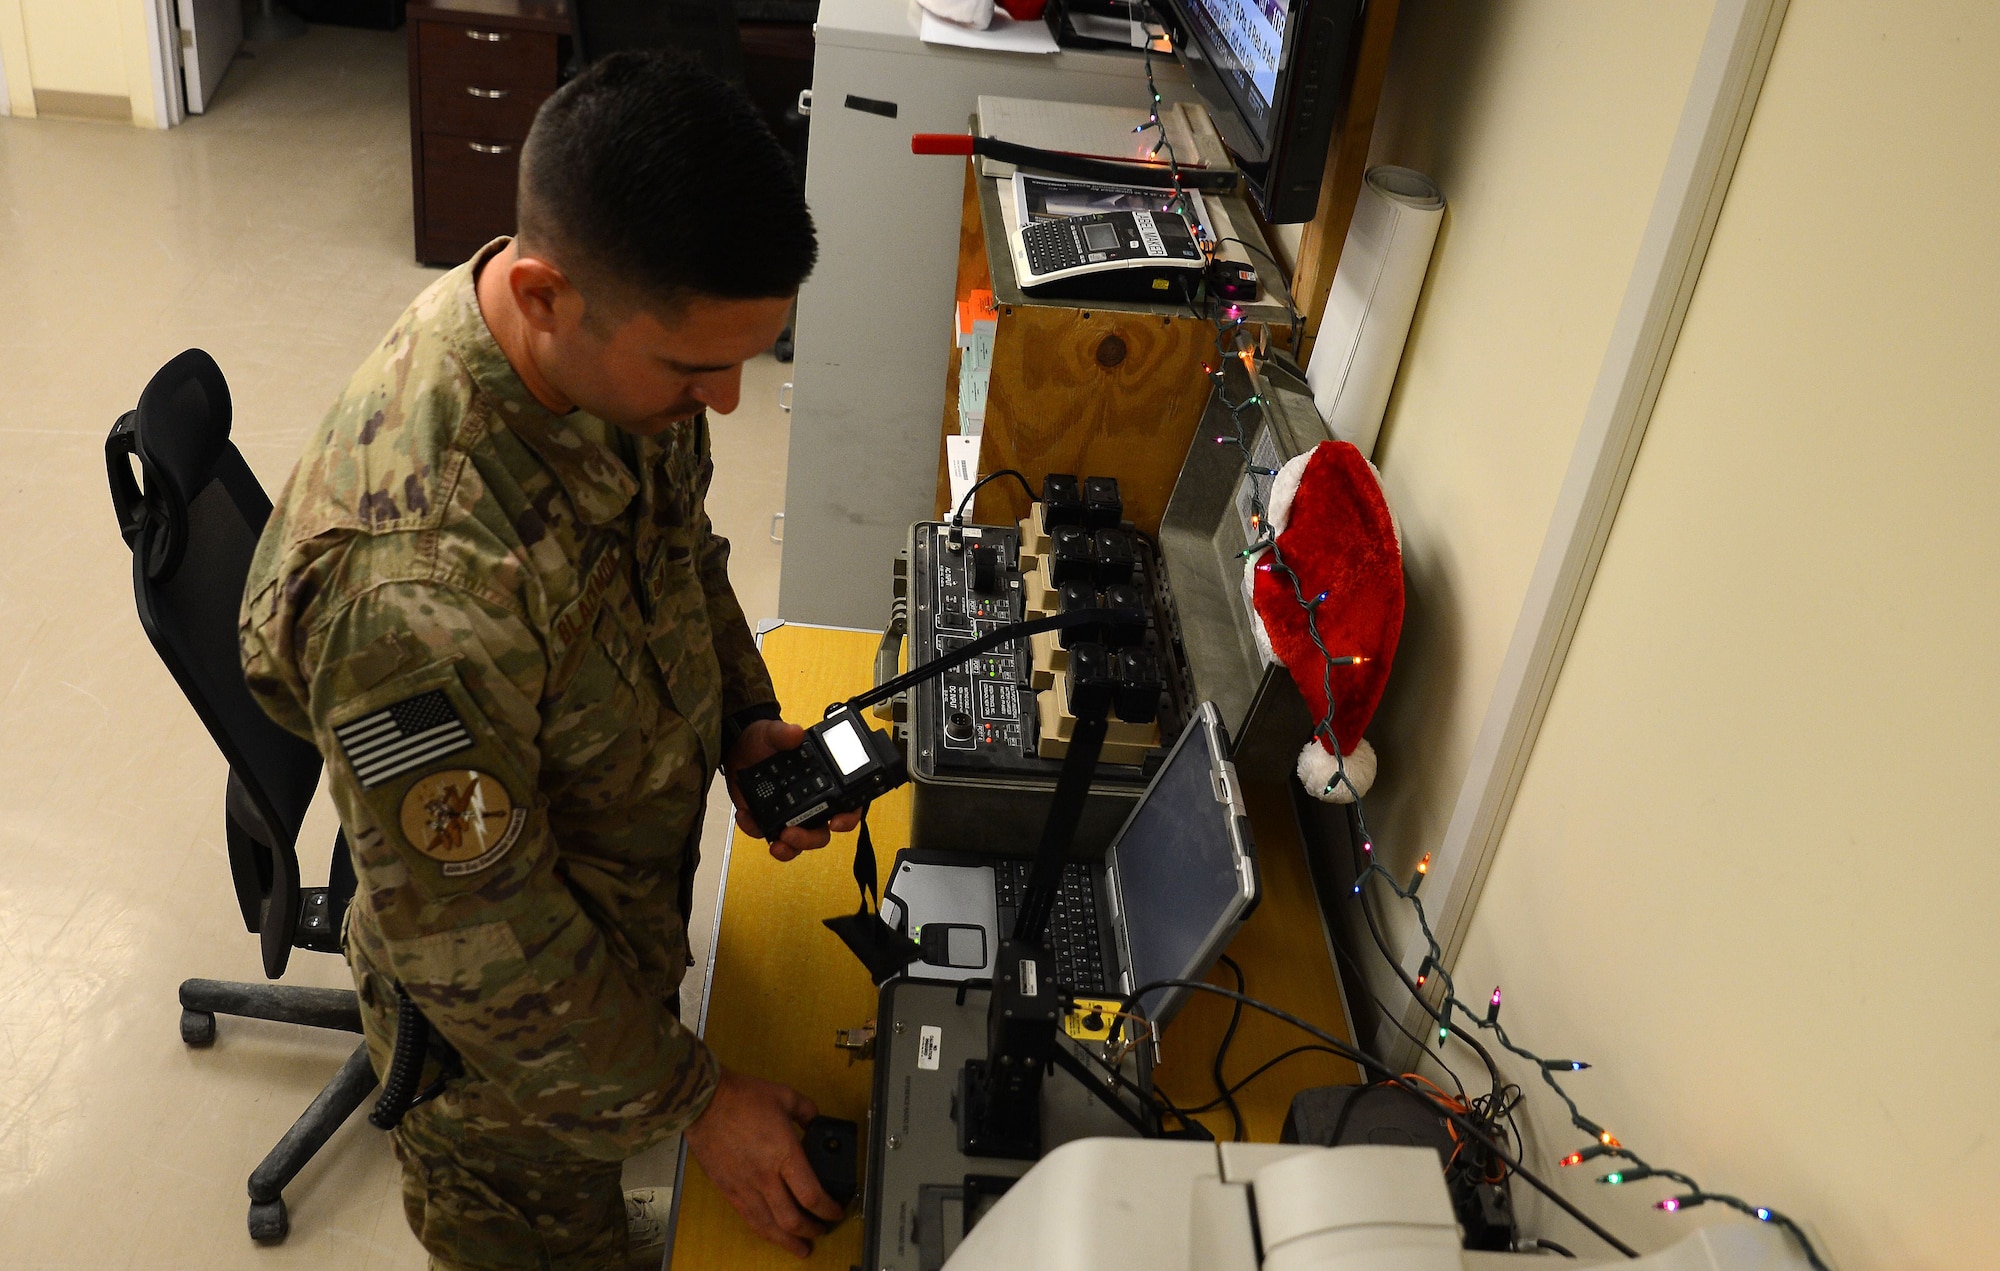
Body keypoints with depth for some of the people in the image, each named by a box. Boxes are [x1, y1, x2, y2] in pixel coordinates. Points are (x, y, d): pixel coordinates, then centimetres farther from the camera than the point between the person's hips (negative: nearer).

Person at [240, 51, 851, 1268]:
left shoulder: (619, 348, -18)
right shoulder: (415, 578, -42)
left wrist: (746, 723, -10)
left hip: (635, 903, 6)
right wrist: (696, 1099, -19)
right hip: (507, 1029, -6)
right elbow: (471, 940, -29)